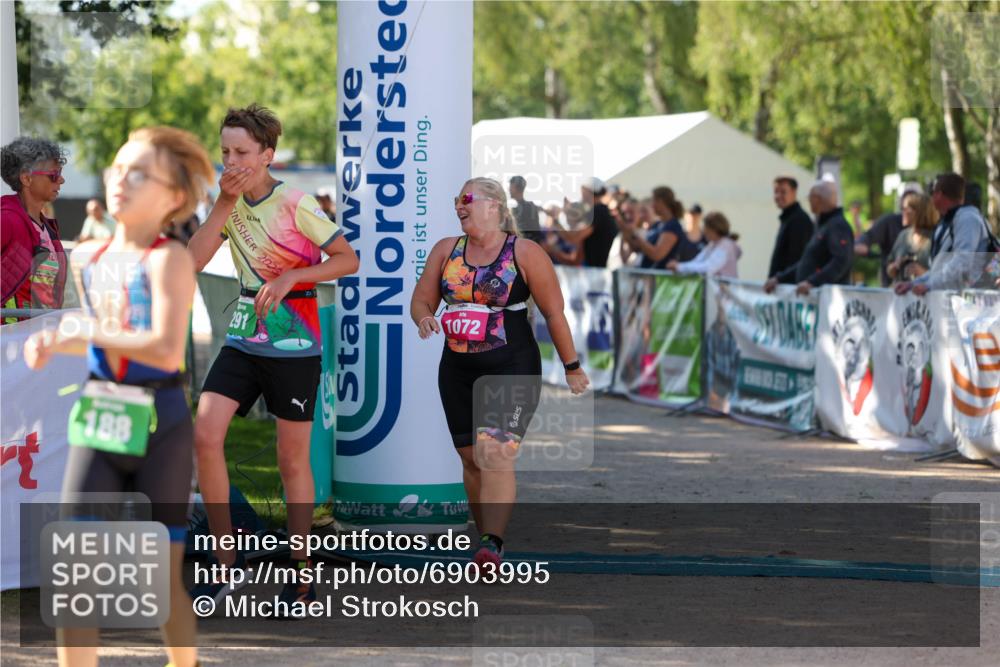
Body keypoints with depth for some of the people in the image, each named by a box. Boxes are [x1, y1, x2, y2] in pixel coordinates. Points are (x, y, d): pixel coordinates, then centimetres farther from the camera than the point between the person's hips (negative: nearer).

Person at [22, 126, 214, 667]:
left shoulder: (168, 259, -13)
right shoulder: (87, 258, 7)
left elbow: (167, 349, -25)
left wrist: (88, 331, -19)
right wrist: (51, 343, 1)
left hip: (158, 424, -5)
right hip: (97, 419, 5)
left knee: (162, 577, 5)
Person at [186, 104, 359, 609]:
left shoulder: (294, 204, -11)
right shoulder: (233, 202, 6)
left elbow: (348, 260, -13)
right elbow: (192, 262, -4)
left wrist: (290, 277, -23)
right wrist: (224, 203, -10)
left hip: (293, 345, -5)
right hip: (243, 340, 5)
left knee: (292, 460, 3)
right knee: (205, 436, -12)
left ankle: (300, 573, 16)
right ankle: (227, 562, -2)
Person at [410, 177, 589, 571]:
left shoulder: (524, 253, -5)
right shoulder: (446, 250, 7)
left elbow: (554, 313, -1)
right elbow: (421, 300, 12)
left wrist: (571, 367, 2)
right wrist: (424, 318, -13)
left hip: (512, 368, -5)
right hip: (457, 370, 5)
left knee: (496, 456, -19)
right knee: (471, 458, 8)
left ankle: (492, 545, -27)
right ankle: (487, 538, 19)